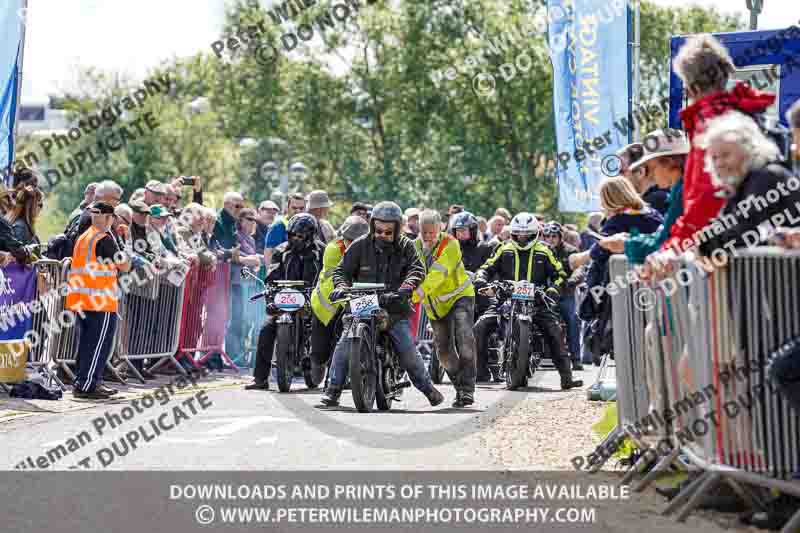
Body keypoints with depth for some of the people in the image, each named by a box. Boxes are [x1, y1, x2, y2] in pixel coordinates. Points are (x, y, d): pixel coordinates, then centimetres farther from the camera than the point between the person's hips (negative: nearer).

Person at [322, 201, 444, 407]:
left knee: (407, 350, -7)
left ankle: (427, 386, 14)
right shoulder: (360, 246, 2)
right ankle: (333, 388, -6)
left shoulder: (405, 246, 2)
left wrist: (407, 286, -33)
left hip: (395, 308, 0)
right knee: (344, 344, -15)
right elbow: (342, 270, 2)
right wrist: (341, 286, -21)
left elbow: (417, 268, -12)